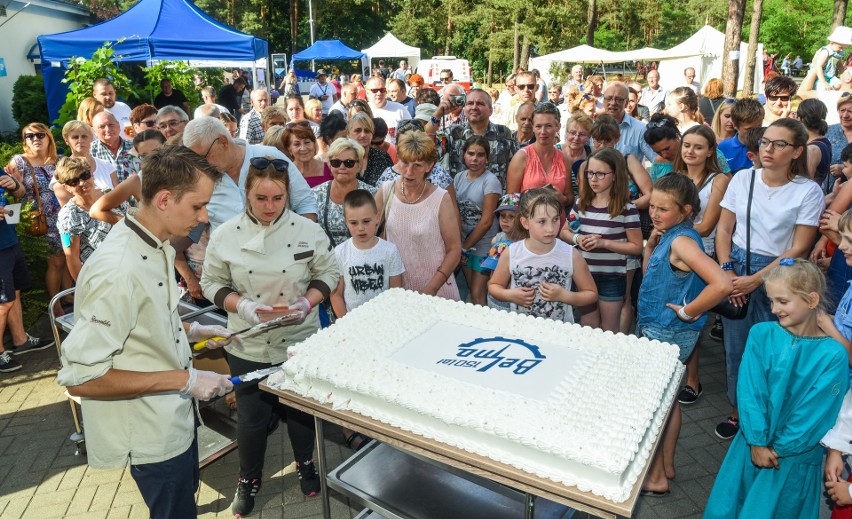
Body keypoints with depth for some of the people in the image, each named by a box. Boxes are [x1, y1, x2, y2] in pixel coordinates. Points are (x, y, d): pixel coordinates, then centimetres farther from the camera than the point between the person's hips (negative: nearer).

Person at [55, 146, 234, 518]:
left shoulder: (154, 246, -2)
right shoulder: (118, 271, -31)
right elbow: (80, 377, -29)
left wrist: (191, 331, 3)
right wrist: (184, 379, -27)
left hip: (174, 417, 9)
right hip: (151, 435, -9)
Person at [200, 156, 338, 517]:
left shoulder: (308, 230, -11)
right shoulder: (224, 235, -10)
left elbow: (327, 274, -2)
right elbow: (212, 284, -2)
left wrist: (308, 302, -19)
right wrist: (241, 305, -19)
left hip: (300, 341, 1)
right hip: (249, 346, 0)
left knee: (301, 408, 18)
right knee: (252, 416, 13)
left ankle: (305, 464, 47)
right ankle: (249, 478, 41)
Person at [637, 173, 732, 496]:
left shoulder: (682, 240, -23)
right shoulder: (669, 235, 4)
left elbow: (722, 284, -34)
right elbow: (649, 272, 16)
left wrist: (687, 311, -22)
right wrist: (651, 243, 1)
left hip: (667, 335, -10)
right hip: (658, 330, 10)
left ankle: (655, 477, 19)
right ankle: (665, 467, 36)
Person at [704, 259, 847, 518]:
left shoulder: (833, 355, -15)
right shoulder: (761, 334, -8)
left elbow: (816, 413, -13)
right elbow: (749, 390, -10)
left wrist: (777, 449, -10)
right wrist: (757, 442, -13)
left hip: (795, 456, -2)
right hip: (752, 445, 3)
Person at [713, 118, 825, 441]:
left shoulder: (808, 191, -7)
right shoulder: (742, 179, 0)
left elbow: (799, 249, -9)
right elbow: (724, 228, 4)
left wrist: (755, 280, -14)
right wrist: (727, 271, -7)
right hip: (735, 269, 3)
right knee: (735, 347, 9)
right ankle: (737, 411, 27)